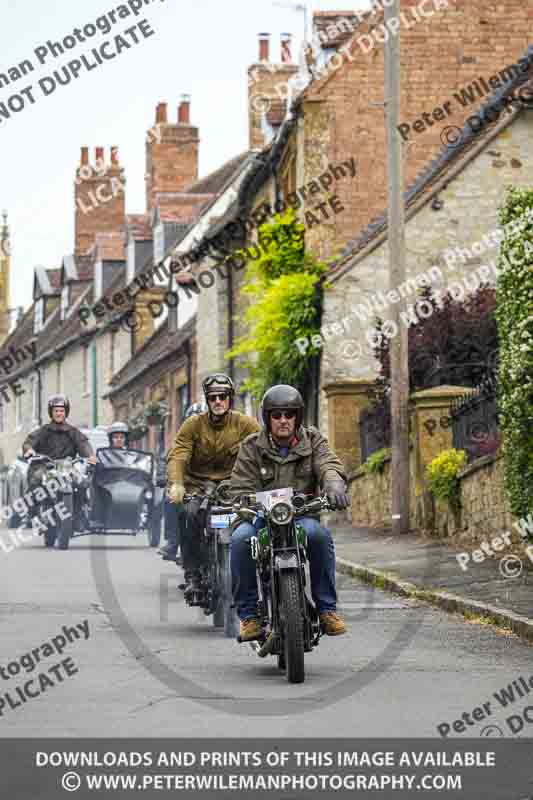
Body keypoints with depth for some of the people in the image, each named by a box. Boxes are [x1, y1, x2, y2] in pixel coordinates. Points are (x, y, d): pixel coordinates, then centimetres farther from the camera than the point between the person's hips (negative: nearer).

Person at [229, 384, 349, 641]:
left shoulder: (313, 441, 7)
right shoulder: (252, 447, 4)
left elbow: (329, 465, -13)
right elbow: (241, 488, -5)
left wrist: (334, 484, -37)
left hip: (301, 515, 0)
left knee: (319, 534, -34)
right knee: (240, 539, -33)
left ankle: (327, 608, -22)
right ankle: (249, 614, -21)